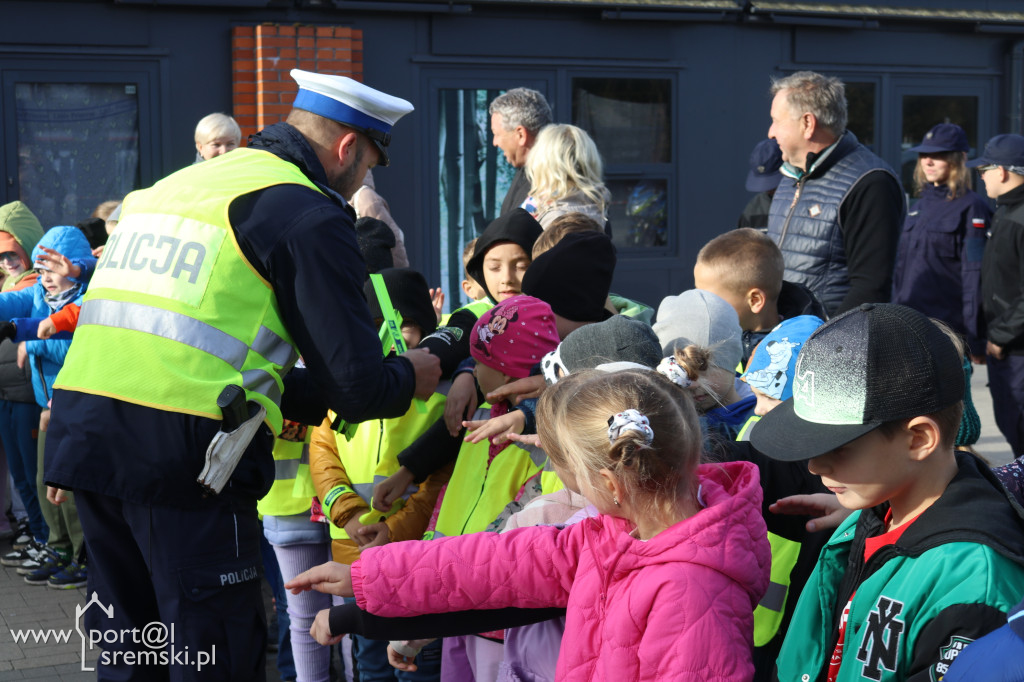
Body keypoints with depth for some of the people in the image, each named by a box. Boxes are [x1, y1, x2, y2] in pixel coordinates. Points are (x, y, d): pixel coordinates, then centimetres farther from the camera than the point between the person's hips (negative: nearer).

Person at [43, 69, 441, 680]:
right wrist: (410, 377, 16)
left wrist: (315, 400, 28)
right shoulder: (308, 215, -4)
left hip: (83, 424, 8)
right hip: (186, 448, -8)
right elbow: (356, 384, -7)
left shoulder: (180, 182, 21)